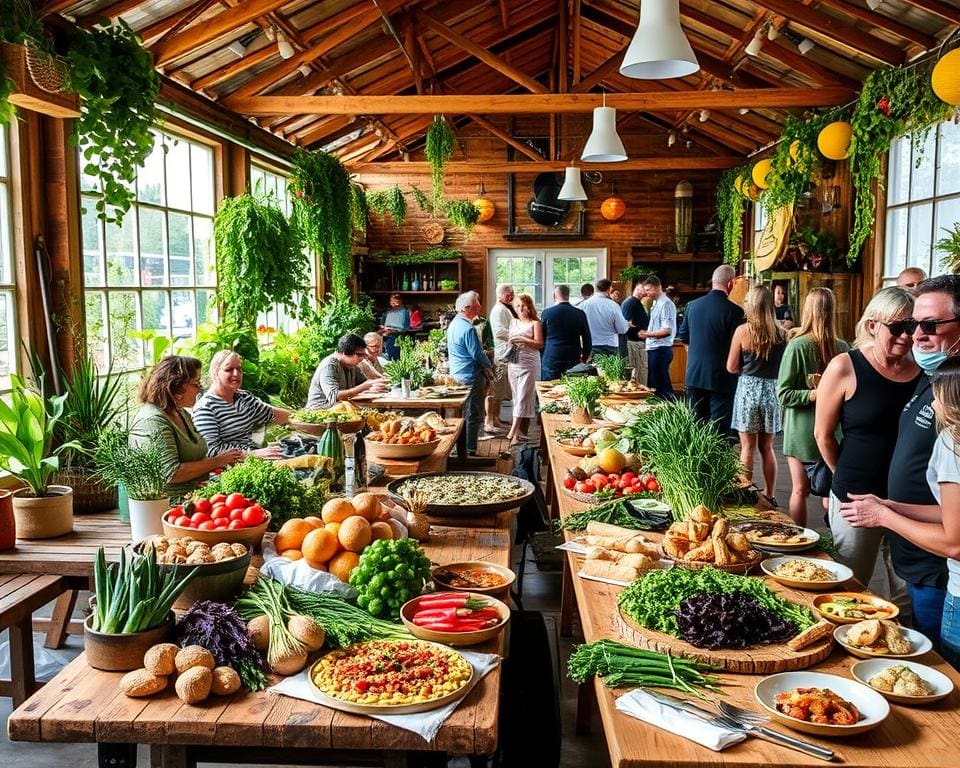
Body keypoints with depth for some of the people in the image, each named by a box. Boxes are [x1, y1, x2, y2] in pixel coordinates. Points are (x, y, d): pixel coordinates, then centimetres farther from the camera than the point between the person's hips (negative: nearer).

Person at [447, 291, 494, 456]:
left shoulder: (453, 324, 10)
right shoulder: (468, 329, -21)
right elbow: (478, 354, -20)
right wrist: (489, 367, -2)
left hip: (456, 374, 10)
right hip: (471, 377, -10)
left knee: (461, 414, 17)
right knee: (473, 416, -2)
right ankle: (469, 452, 1)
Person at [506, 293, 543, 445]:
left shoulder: (535, 323, 0)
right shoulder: (514, 323, 15)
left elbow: (539, 344, -8)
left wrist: (522, 340, -18)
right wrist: (511, 344, -1)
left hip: (529, 365, -6)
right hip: (514, 363, 6)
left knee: (523, 399, -9)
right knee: (517, 398, 6)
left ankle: (513, 432, -14)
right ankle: (521, 433, 11)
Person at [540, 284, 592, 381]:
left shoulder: (547, 313, -3)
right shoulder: (580, 314, 1)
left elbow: (540, 338, 6)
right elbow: (587, 340, 5)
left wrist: (541, 358, 18)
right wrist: (584, 357, 20)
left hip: (550, 360, -1)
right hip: (573, 361, 2)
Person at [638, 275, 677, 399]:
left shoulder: (666, 304, -14)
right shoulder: (655, 303, 15)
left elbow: (667, 330, -20)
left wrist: (648, 334, -16)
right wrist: (646, 334, 7)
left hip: (661, 350, -10)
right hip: (653, 348, 10)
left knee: (660, 385, -6)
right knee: (653, 384, 14)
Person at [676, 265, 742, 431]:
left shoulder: (692, 305, 0)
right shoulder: (734, 311, -15)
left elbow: (683, 336, 12)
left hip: (694, 375, 5)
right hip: (721, 378, -5)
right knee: (720, 427, 1)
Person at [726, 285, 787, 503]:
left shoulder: (743, 330, -9)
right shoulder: (780, 333, -3)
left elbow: (731, 367, -4)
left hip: (748, 389, -3)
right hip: (772, 390, 3)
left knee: (748, 448, 6)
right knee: (767, 447, 14)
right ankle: (770, 495, 21)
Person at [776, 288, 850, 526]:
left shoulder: (797, 345, -14)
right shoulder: (843, 348, -6)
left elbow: (783, 394, -15)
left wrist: (816, 394, -14)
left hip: (801, 432, -3)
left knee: (800, 490, 7)